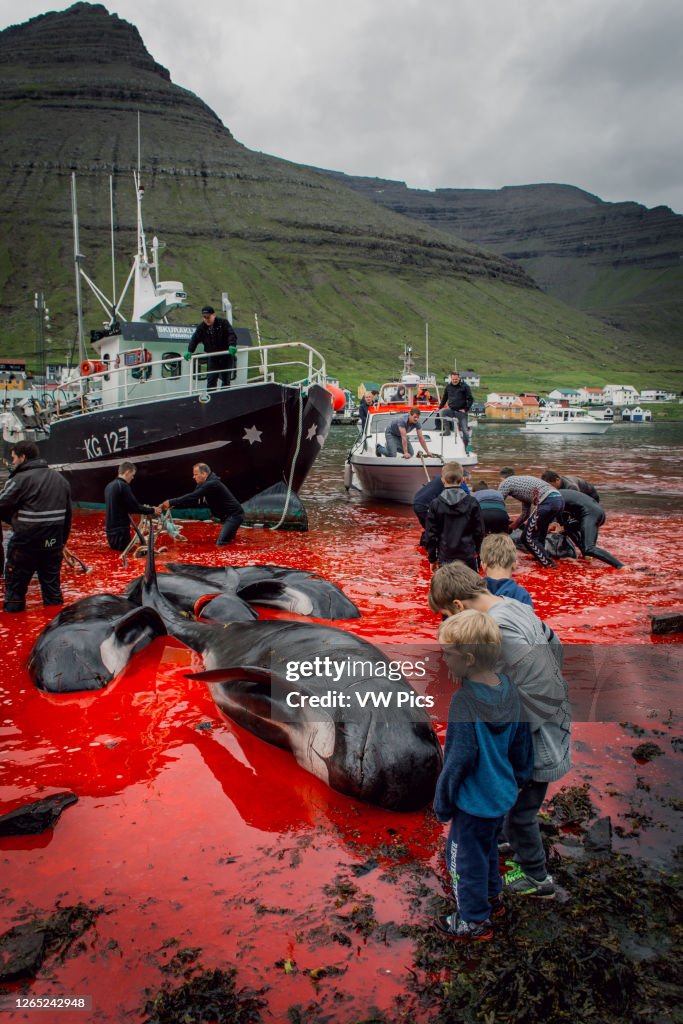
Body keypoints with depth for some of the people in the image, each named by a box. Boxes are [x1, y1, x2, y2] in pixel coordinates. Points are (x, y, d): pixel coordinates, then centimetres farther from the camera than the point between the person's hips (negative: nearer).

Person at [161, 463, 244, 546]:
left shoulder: (211, 484, -19)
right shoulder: (207, 484, 14)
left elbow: (193, 497, -26)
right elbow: (196, 502, 13)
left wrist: (171, 502, -22)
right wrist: (174, 505, 2)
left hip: (234, 515, -11)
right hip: (229, 516, 11)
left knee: (221, 544, -18)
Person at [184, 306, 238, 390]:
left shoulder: (223, 323, -11)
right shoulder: (201, 328, 1)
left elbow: (232, 334, -22)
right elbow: (195, 339, 3)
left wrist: (232, 345, -41)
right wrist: (189, 351, -13)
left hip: (226, 356, -3)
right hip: (212, 357, 3)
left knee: (226, 380, 3)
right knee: (211, 380, -6)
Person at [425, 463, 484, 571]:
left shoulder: (436, 504, -5)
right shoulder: (472, 503, -2)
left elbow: (430, 534, -2)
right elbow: (479, 531, 3)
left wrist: (432, 558, 7)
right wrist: (477, 551, 18)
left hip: (445, 557, -1)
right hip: (468, 555, 1)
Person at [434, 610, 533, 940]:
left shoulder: (464, 702, -30)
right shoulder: (508, 688, -7)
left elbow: (459, 759, -24)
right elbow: (521, 743, 4)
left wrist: (443, 802, -10)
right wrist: (519, 779, 20)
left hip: (475, 801, -8)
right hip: (503, 794, 8)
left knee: (465, 855, 13)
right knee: (488, 847, 29)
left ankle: (473, 920, 31)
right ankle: (492, 897, 49)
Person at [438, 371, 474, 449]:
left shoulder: (465, 386, -4)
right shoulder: (448, 387, 8)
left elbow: (471, 399, -3)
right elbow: (444, 398, 20)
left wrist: (466, 409, -10)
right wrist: (440, 408, 11)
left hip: (461, 411, -3)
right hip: (451, 410, 3)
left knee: (464, 430, -6)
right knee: (441, 412, -26)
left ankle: (466, 447, 9)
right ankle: (447, 430, -13)